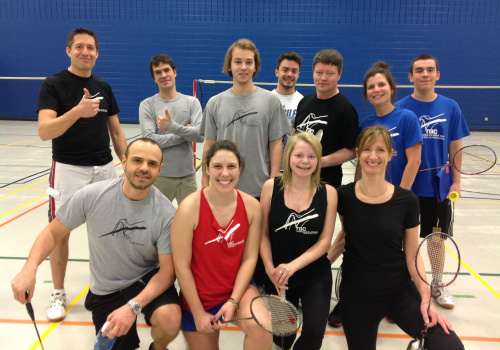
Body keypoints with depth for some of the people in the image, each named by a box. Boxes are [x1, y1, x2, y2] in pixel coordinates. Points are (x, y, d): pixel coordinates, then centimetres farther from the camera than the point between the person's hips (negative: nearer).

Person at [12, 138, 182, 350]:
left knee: (170, 320, -29)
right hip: (105, 291, 2)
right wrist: (30, 269, -24)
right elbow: (53, 233, -7)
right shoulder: (91, 196, -20)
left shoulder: (167, 214, -23)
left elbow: (167, 271, -19)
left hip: (147, 278, -1)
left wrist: (133, 306, -31)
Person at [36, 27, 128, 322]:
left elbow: (116, 131, 14)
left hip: (104, 168, 4)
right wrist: (77, 111, -32)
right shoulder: (53, 85, -5)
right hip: (68, 169, -4)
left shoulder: (104, 87, 10)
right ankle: (58, 294, 21)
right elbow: (44, 131, -17)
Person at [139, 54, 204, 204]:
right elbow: (149, 140, -13)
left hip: (187, 174, 2)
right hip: (159, 175, -2)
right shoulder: (147, 105, -2)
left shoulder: (192, 102, 3)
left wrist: (172, 126, -24)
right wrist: (184, 133, -10)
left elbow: (200, 135, -10)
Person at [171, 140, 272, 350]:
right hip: (198, 298, -1)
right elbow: (182, 266, -15)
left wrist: (233, 301, -14)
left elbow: (249, 258, -6)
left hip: (239, 287, 1)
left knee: (261, 328, -26)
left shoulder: (252, 206, -11)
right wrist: (199, 313, -10)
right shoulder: (189, 208, -20)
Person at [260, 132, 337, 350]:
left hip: (316, 275, 0)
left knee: (314, 332, -11)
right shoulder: (271, 187, -8)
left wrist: (293, 266, -20)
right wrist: (270, 268, -15)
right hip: (278, 275, 1)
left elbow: (324, 241, -9)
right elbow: (263, 234, -4)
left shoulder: (328, 193, -8)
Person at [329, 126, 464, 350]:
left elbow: (412, 257, -3)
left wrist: (426, 298, -11)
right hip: (356, 295, 1)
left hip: (401, 291, 0)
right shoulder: (343, 196, -8)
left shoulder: (407, 201, -9)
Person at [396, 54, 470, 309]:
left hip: (439, 187, 2)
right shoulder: (400, 108, -6)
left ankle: (437, 285, 34)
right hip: (407, 186, -2)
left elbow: (455, 148, 4)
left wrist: (456, 181, 0)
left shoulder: (450, 108, 0)